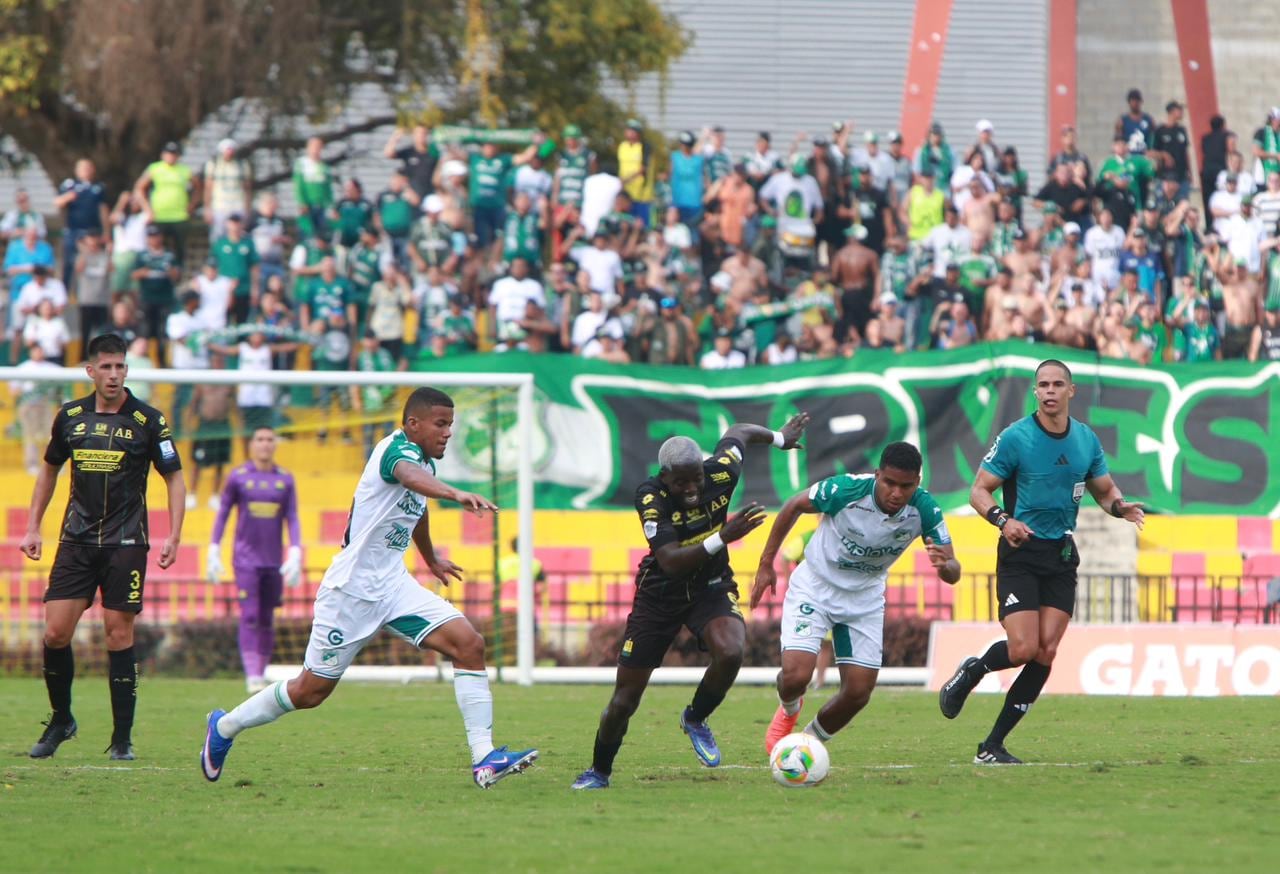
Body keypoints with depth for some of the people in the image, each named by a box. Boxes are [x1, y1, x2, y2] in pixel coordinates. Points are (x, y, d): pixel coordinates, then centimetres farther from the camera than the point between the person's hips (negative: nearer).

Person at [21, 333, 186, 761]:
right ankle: (61, 720, 16)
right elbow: (49, 470, 20)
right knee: (55, 631, -5)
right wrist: (33, 528, 15)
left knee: (119, 633, -4)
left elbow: (174, 477, 3)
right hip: (77, 540, 3)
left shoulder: (148, 420, -3)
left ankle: (122, 738, 3)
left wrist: (173, 537, -6)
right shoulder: (70, 416, 6)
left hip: (125, 542, -3)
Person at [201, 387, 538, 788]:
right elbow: (409, 476, -45)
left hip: (392, 584, 8)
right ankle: (225, 727, 28)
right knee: (312, 690, 4)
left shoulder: (425, 461, 10)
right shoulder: (398, 448, -18)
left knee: (469, 644, -11)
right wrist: (457, 495, -65)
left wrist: (431, 560, 50)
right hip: (352, 586, -8)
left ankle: (484, 758, -14)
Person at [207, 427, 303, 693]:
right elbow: (222, 514, 6)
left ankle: (261, 674, 13)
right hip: (245, 558, -3)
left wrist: (295, 556, -6)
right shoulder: (238, 477, 1)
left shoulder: (285, 480, 7)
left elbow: (292, 520, 5)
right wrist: (213, 553, 2)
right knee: (249, 617, -12)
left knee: (266, 619, 6)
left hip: (273, 561, 3)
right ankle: (252, 677, -16)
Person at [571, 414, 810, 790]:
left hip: (712, 586, 2)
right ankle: (599, 771, 27)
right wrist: (722, 539, -50)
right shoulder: (650, 497, -28)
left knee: (730, 652, -30)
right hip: (660, 593, -2)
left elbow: (738, 432, 6)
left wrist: (779, 438, 25)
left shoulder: (720, 473, -18)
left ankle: (696, 719, 0)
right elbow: (671, 561, -37)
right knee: (625, 699, 1)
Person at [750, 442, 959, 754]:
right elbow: (793, 508, -10)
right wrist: (766, 564, -6)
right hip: (814, 586, -3)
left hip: (865, 598, 3)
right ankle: (789, 710, 21)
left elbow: (953, 572, -19)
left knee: (858, 693, -2)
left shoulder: (924, 510, -22)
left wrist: (944, 565, -45)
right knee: (796, 676, -19)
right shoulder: (845, 490, -29)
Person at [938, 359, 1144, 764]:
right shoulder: (1015, 438, -8)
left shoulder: (1087, 440, 7)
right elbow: (979, 490, -6)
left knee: (1045, 654, -5)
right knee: (1023, 649, -16)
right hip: (1021, 552, -4)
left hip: (1062, 555, 4)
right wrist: (1003, 520, -25)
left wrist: (1120, 506, -7)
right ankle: (969, 673, 18)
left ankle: (993, 746, 2)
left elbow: (1104, 489, 17)